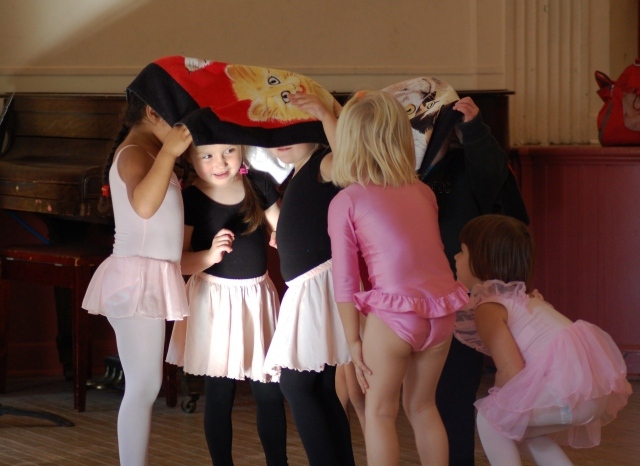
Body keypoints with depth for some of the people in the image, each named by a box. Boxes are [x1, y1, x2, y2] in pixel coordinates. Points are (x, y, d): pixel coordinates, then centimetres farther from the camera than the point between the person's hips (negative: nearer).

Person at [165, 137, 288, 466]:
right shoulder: (190, 200, -10)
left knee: (270, 392, 5)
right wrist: (210, 256, -27)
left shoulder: (259, 185, -1)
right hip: (215, 301, -3)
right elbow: (179, 261, -10)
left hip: (258, 298, 3)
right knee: (218, 396, 4)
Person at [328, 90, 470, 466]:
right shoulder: (423, 192, 15)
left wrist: (354, 341, 1)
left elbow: (345, 280, -2)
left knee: (380, 412, 8)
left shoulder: (345, 202, 2)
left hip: (395, 315, -5)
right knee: (422, 406, 19)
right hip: (442, 312, 5)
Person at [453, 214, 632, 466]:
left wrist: (497, 395, 8)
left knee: (489, 420, 5)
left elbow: (511, 372, -10)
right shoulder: (524, 296, 25)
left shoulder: (487, 308, -3)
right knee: (520, 430, 26)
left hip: (567, 384, -10)